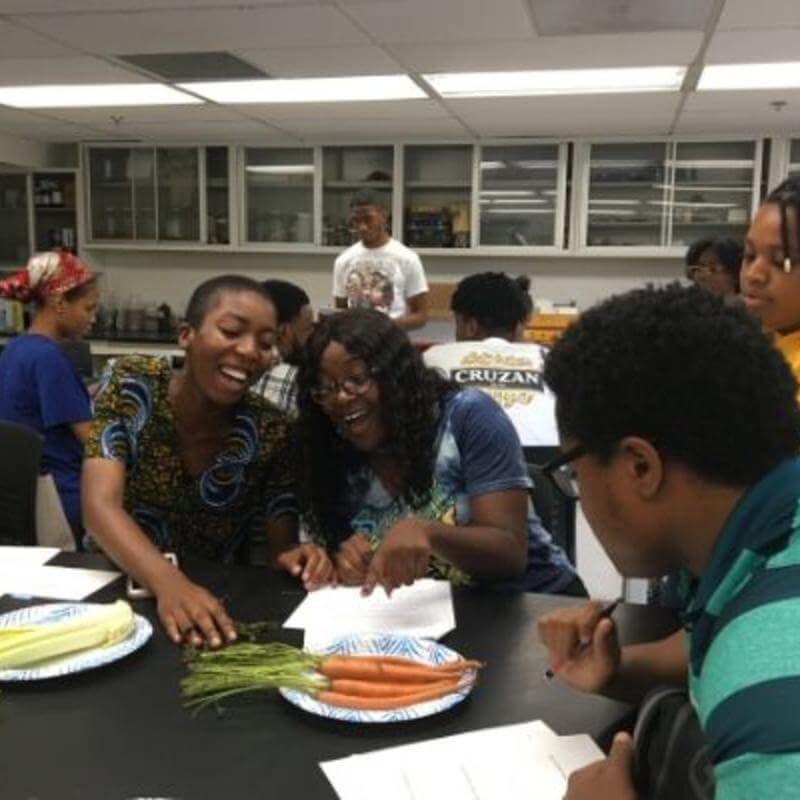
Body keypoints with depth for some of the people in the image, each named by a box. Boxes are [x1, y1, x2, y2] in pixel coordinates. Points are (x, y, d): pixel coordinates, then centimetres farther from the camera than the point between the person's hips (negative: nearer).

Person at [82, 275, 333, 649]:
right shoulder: (129, 385, -12)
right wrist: (169, 584, -38)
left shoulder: (271, 431, -8)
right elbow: (101, 506, -22)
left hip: (215, 599, 2)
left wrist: (295, 558, -28)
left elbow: (280, 548, -5)